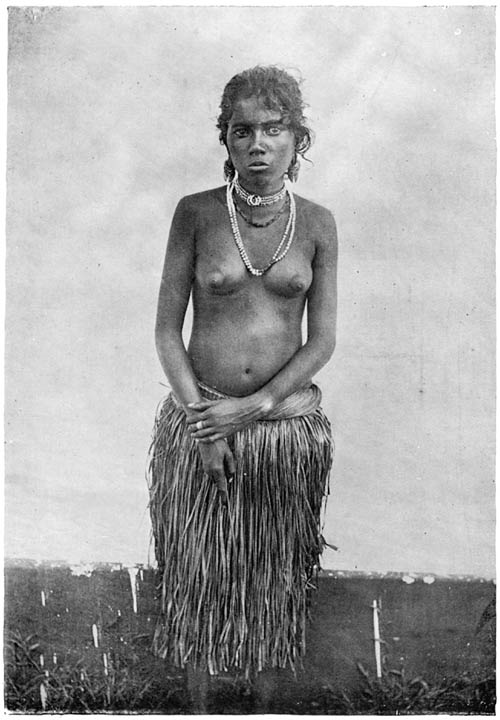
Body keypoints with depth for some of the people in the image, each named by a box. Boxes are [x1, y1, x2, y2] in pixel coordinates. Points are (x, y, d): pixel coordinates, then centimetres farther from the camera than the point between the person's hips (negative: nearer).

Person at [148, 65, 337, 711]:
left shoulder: (317, 224, 0)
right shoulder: (195, 213, -3)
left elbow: (322, 341, -1)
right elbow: (167, 329, -2)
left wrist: (254, 407, -11)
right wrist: (200, 419, -11)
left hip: (290, 423, 1)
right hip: (199, 420, -1)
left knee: (275, 580, 15)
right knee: (199, 578, 11)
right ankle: (196, 691, 35)